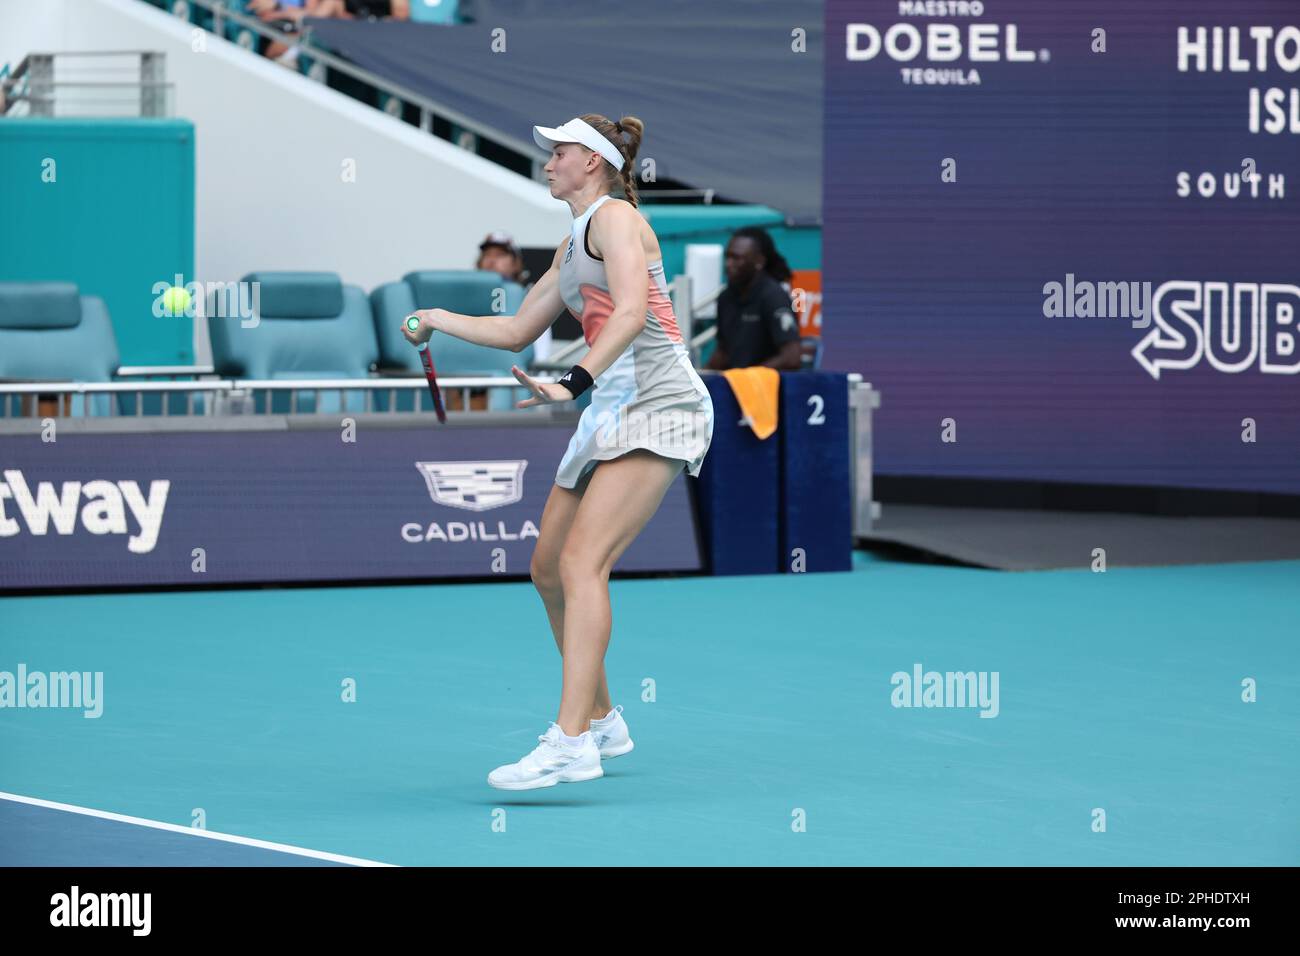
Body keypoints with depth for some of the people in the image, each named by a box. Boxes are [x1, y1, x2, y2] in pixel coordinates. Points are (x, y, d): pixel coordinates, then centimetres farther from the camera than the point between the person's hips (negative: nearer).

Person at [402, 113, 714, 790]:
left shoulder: (614, 216, -6)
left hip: (657, 404, -10)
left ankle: (571, 744, -29)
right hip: (609, 413, 10)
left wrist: (575, 382, -33)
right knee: (548, 568, 11)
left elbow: (631, 310, -22)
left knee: (581, 561, -21)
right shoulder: (570, 247, 23)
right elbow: (518, 331, 33)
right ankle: (600, 721, 25)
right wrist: (436, 318, 29)